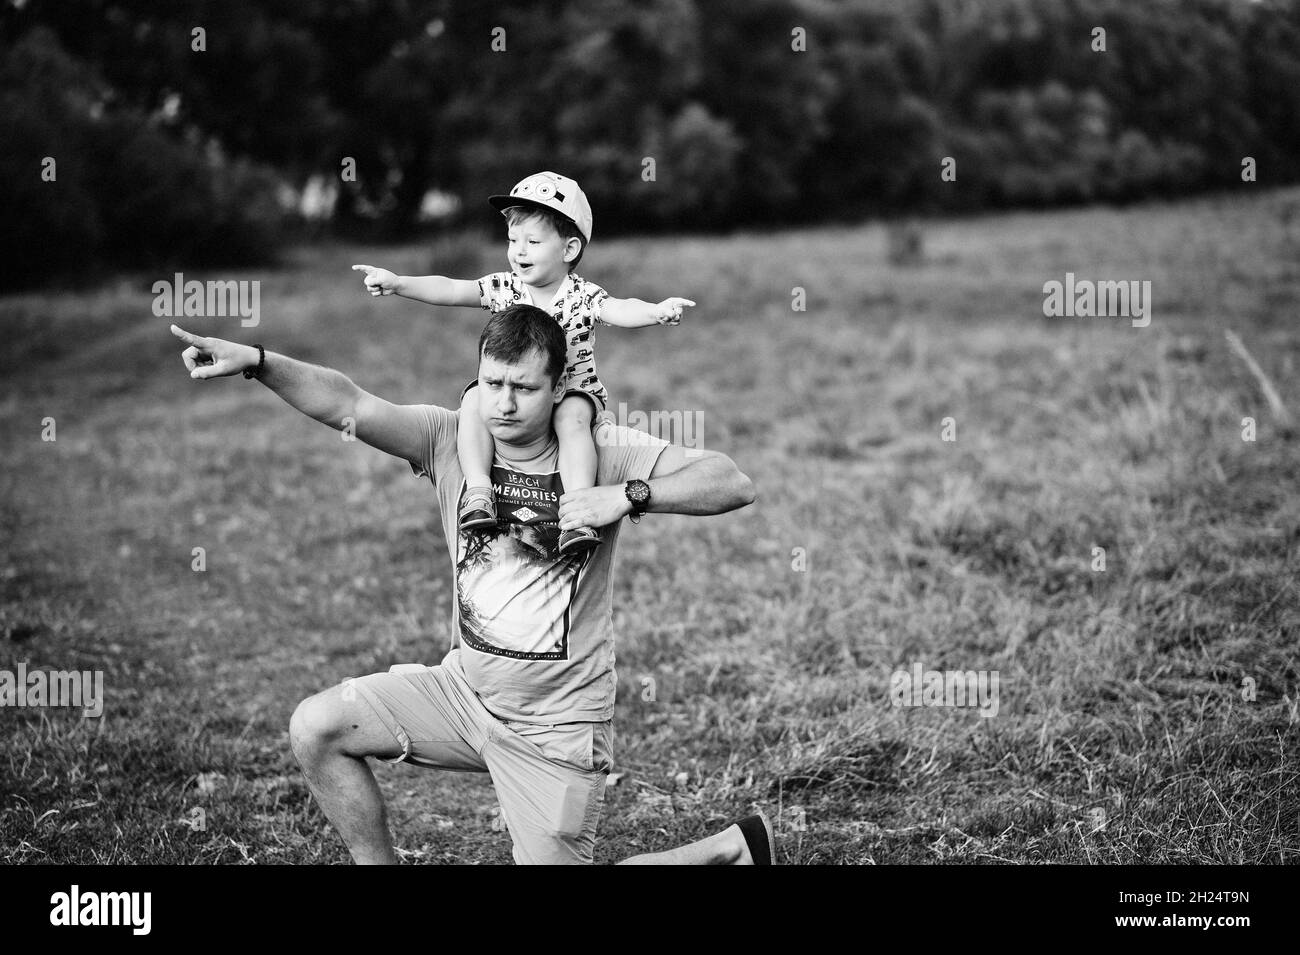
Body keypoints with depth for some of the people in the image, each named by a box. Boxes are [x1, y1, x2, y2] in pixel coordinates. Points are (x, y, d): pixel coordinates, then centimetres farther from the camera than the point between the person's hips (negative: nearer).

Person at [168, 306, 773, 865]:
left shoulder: (601, 452, -12)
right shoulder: (450, 440, -6)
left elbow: (733, 485, -18)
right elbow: (347, 405, -21)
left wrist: (627, 496, -30)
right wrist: (256, 361, -36)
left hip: (557, 725, -4)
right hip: (465, 686, 4)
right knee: (316, 726, -10)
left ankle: (730, 849, 21)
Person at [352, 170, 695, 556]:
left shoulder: (582, 296, -10)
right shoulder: (503, 288, -1)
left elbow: (620, 309, -28)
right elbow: (449, 289, -9)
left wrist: (655, 311, -50)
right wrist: (398, 283, -21)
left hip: (572, 393, -3)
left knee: (572, 418, -36)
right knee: (474, 400, -26)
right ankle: (478, 491, -28)